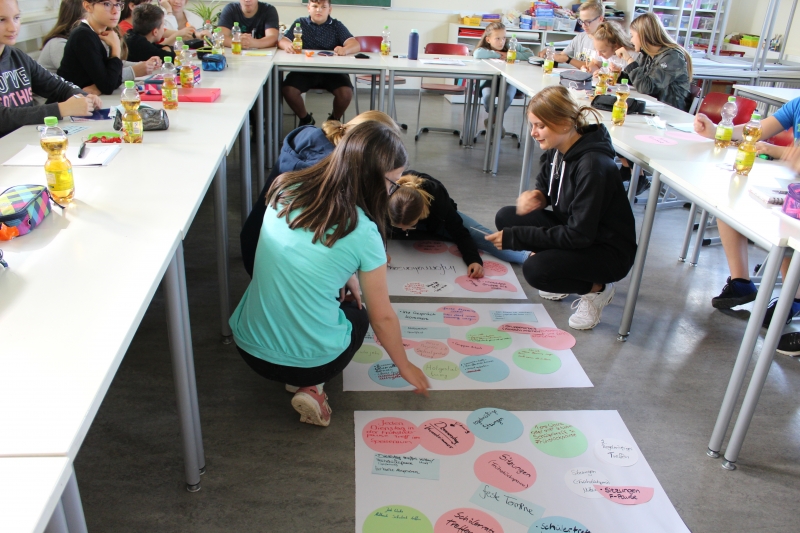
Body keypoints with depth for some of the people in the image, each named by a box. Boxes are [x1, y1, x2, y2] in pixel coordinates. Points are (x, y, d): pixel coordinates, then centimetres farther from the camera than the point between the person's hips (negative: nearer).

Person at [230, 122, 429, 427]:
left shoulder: (285, 190, -4)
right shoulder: (363, 233, -18)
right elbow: (382, 317, -6)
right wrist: (405, 367, 10)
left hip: (249, 348, 5)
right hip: (312, 362, -5)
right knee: (357, 313, 29)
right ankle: (312, 385, 5)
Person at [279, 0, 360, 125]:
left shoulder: (336, 25, 8)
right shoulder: (300, 23, 10)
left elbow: (356, 45, -6)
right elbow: (282, 41, 0)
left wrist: (345, 49, -32)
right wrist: (287, 45, -26)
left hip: (331, 70, -1)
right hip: (305, 69, 1)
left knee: (346, 92, -27)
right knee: (288, 90, -24)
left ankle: (334, 119, 7)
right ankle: (305, 119, 8)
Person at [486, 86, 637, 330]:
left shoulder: (593, 166, -29)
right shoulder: (556, 150, -5)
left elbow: (579, 235, -29)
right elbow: (544, 185, 14)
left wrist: (515, 237, -29)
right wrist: (534, 195, -13)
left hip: (609, 252, -8)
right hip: (572, 229, 8)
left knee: (535, 269, -30)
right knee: (506, 218, -5)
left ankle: (597, 287, -1)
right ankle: (565, 272, 8)